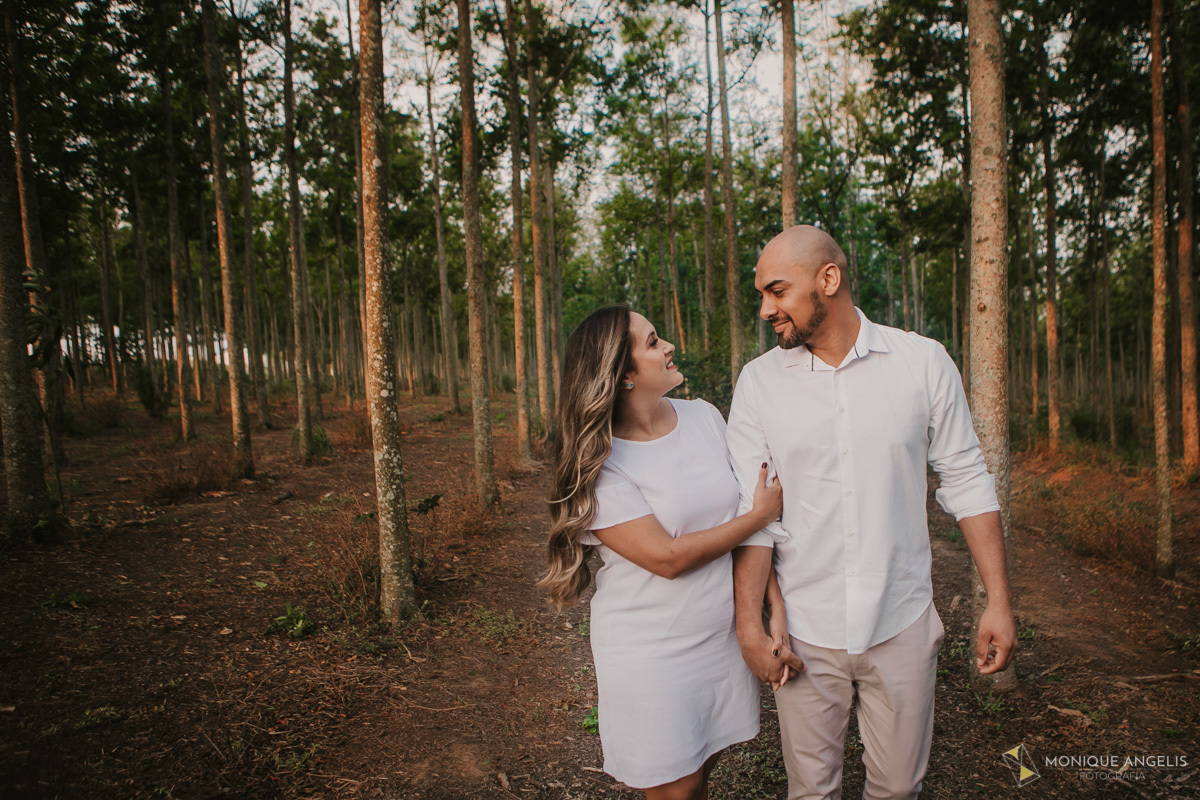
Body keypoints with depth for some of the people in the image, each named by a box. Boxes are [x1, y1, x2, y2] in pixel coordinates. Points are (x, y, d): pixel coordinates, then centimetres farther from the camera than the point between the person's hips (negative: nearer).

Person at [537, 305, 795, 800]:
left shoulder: (705, 417, -1)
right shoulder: (600, 462, -18)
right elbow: (668, 558, -20)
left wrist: (777, 612, -4)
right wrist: (762, 514, -12)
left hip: (723, 637, 5)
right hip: (651, 654, -5)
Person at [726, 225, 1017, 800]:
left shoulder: (923, 362, -5)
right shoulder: (758, 381, -5)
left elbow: (966, 480, 0)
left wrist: (999, 601, -2)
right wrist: (749, 624, -9)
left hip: (902, 623, 0)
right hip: (804, 631, 0)